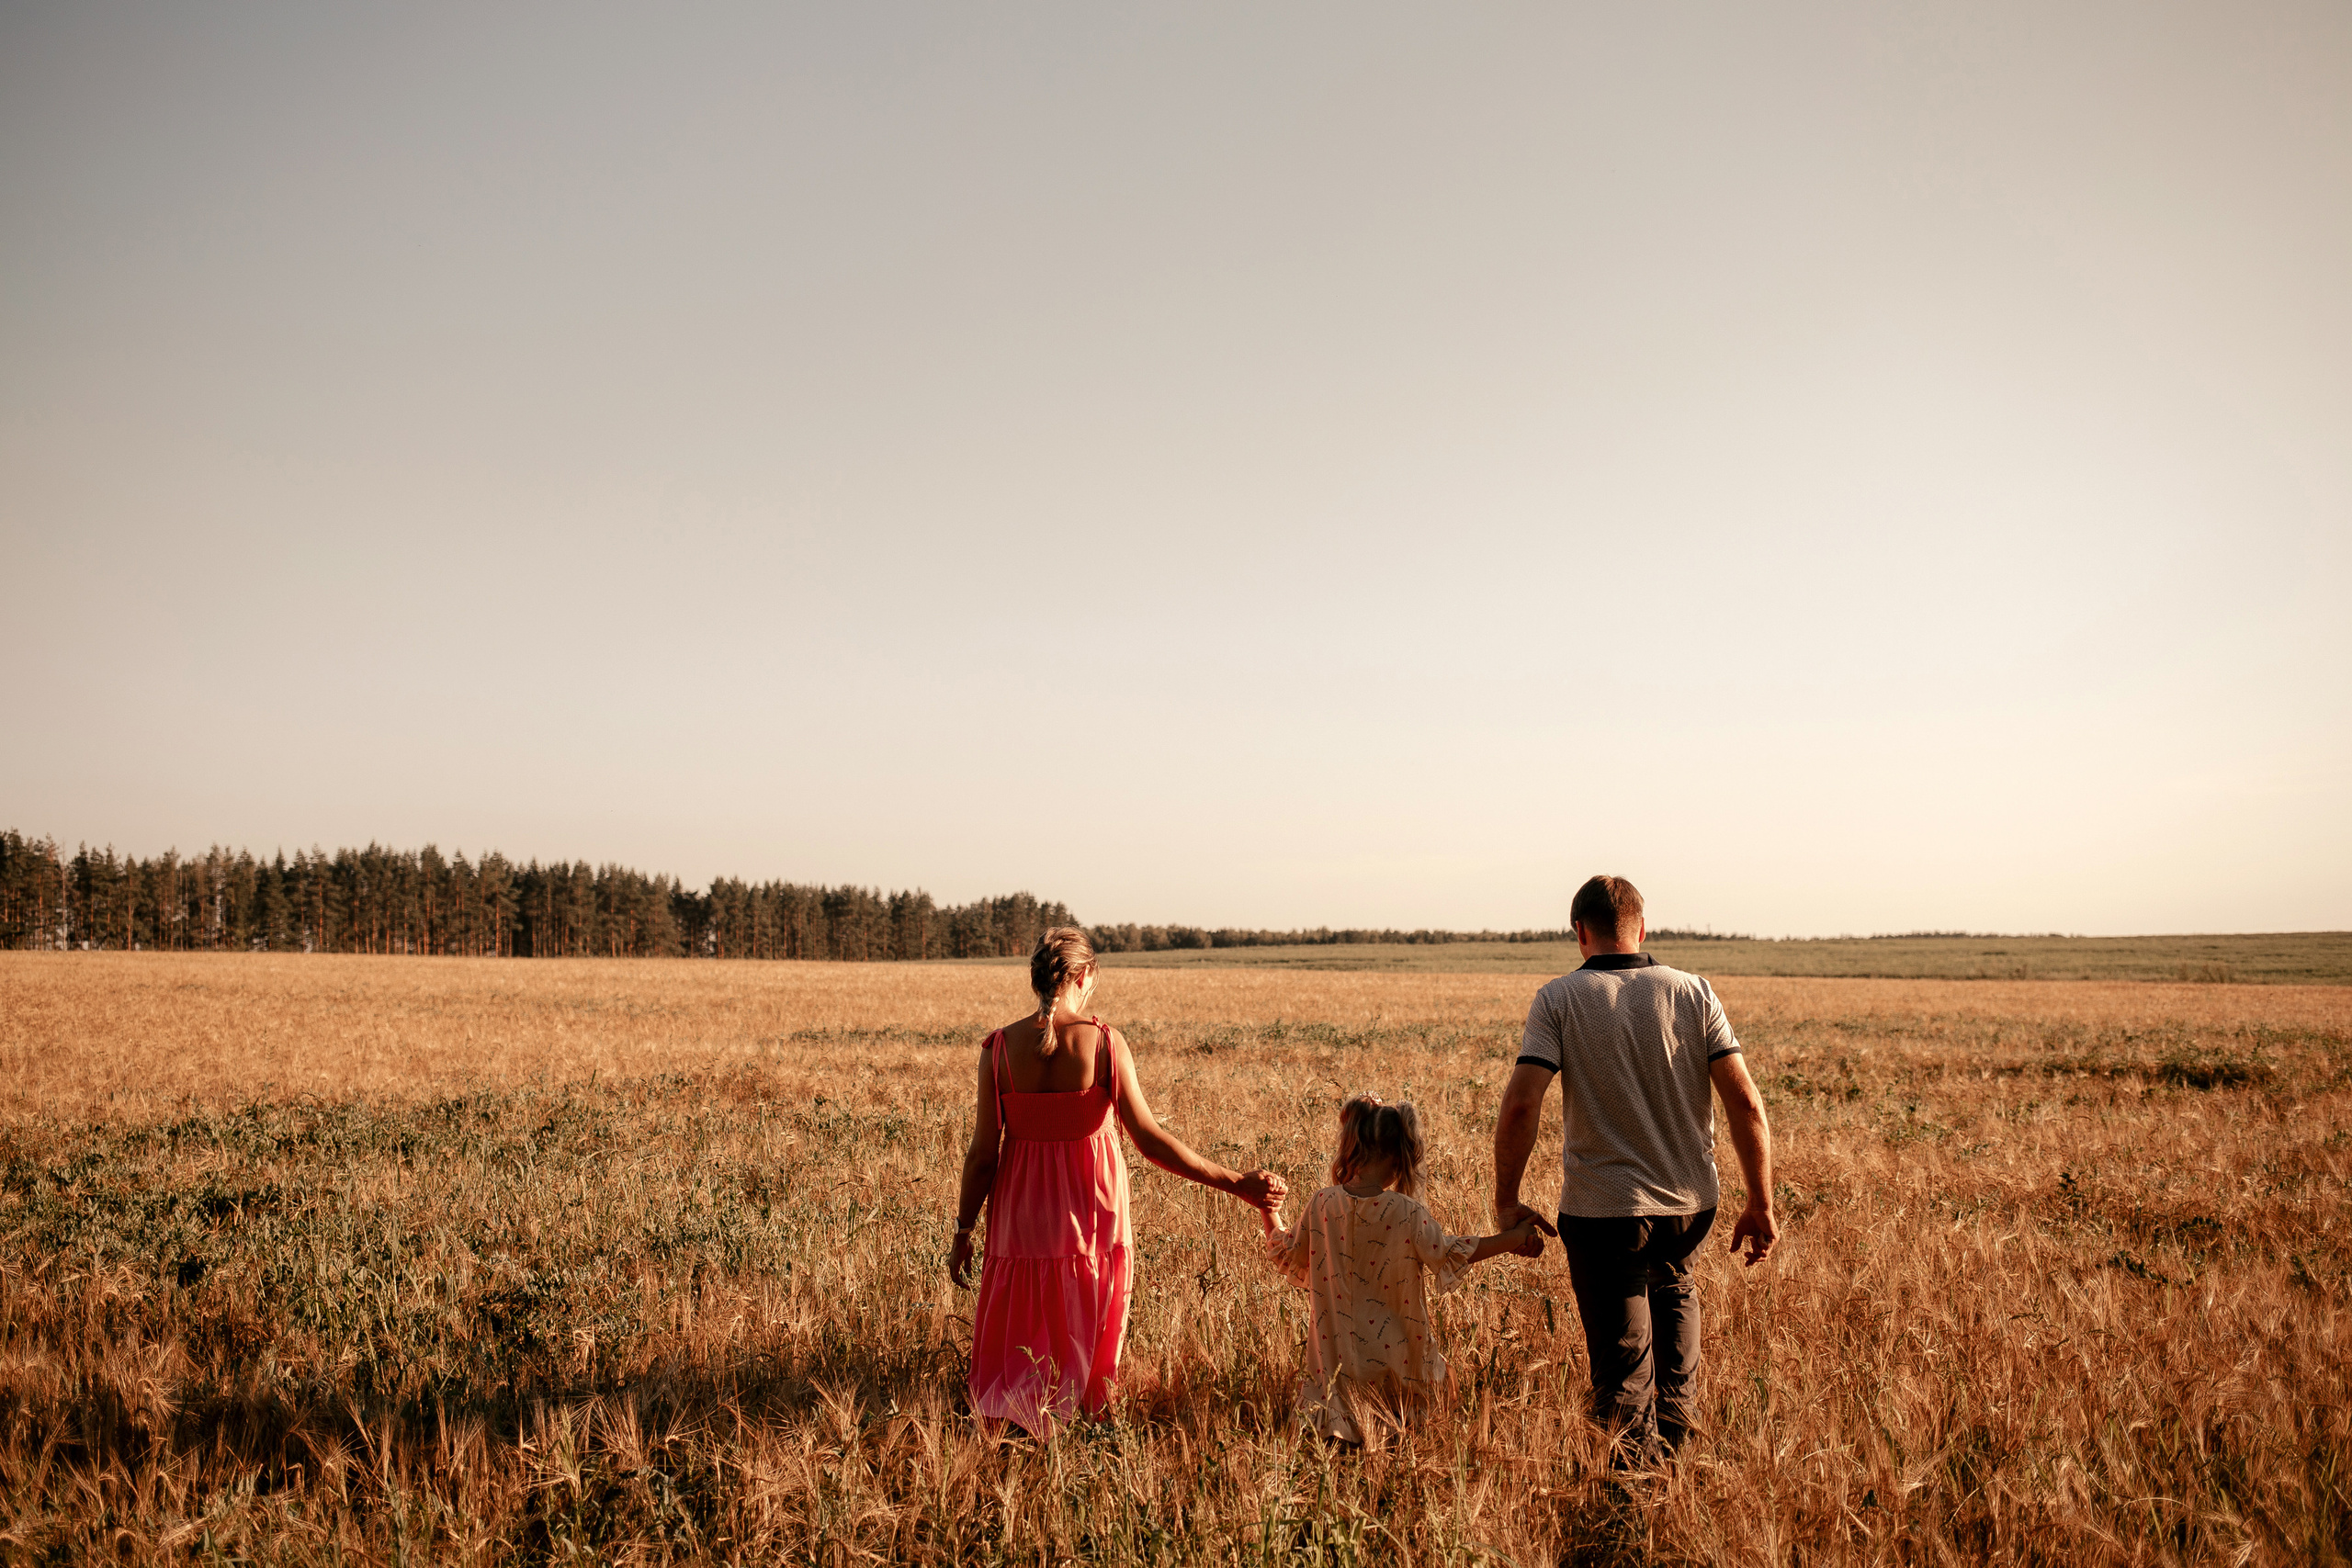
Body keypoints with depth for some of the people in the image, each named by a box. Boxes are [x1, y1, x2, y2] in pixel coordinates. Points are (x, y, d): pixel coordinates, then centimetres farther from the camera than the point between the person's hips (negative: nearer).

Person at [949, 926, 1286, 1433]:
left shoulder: (1000, 1047, -10)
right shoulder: (1104, 1042, -14)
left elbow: (983, 1152, -7)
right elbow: (1149, 1139, -16)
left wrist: (964, 1231, 5)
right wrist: (1237, 1184, -12)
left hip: (1022, 1208, 1)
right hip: (1089, 1205, 0)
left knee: (1019, 1335, 15)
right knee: (1087, 1331, 18)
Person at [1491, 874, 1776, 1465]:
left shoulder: (1559, 999, -8)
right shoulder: (1694, 993, -1)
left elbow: (1519, 1107, -17)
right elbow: (1746, 1104, -7)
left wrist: (1506, 1202, -6)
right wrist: (1760, 1206, 1)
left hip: (1602, 1210, -4)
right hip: (1692, 1206, 4)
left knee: (1623, 1368, 10)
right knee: (1671, 1284, 35)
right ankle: (1677, 1427, 39)